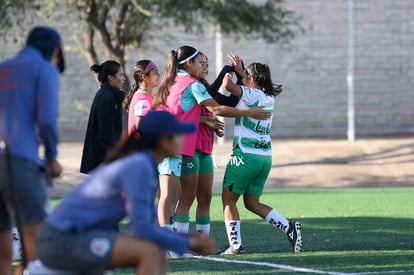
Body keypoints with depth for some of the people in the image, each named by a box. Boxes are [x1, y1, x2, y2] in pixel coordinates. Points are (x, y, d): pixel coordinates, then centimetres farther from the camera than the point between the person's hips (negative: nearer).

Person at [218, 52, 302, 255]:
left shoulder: (250, 95, -10)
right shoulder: (269, 98, 12)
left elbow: (228, 86, -19)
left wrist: (227, 73, 1)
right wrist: (240, 70, 36)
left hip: (246, 155, -7)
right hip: (265, 157, 8)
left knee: (228, 199, 5)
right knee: (252, 203, 16)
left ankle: (235, 244, -2)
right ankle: (288, 227, 1)